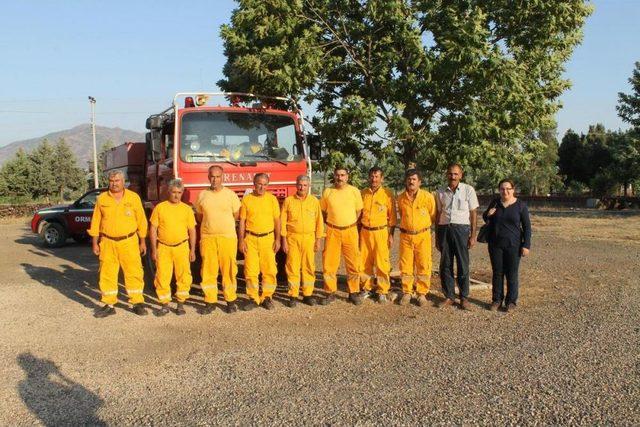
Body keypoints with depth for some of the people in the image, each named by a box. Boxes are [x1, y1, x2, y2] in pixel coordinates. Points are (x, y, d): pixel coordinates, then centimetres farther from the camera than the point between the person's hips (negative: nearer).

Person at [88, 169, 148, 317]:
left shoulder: (133, 198, 2)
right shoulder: (102, 199, 5)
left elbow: (141, 221, 4)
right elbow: (95, 222, 8)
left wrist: (143, 241, 3)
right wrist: (95, 243, 4)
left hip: (129, 242, -1)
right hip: (108, 243, 2)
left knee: (134, 272, 0)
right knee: (107, 274, 5)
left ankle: (138, 303, 10)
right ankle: (109, 305, 15)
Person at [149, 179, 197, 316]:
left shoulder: (187, 209, 4)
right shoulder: (159, 207, 2)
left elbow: (192, 230, 7)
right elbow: (153, 229, 3)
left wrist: (192, 250, 3)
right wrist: (154, 249, -2)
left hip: (182, 248, 1)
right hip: (163, 248, 0)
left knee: (183, 277, 2)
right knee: (162, 277, 2)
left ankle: (180, 304, 15)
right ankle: (165, 305, 14)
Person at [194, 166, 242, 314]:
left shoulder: (231, 195, 2)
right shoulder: (202, 195, 7)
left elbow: (236, 215, 10)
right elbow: (199, 216, 19)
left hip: (228, 237, -1)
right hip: (207, 238, 2)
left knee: (228, 269, 0)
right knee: (208, 270, 2)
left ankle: (231, 300, 9)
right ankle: (210, 301, 10)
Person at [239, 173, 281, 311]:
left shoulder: (272, 199, 3)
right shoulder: (246, 199, 2)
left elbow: (277, 220, 4)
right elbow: (242, 221, 3)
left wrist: (277, 239, -2)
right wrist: (241, 241, -2)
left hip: (268, 238, 1)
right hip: (250, 239, 0)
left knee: (269, 270, 1)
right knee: (251, 270, 1)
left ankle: (267, 297, 13)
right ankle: (253, 298, 12)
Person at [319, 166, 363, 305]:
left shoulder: (354, 191, 0)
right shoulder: (327, 192, 2)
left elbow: (359, 210, 8)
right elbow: (323, 211, 13)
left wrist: (350, 224, 5)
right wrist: (331, 223, 7)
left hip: (350, 231, 0)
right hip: (332, 231, 1)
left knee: (353, 263, 3)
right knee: (329, 263, 1)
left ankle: (354, 293, 15)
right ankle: (330, 293, 13)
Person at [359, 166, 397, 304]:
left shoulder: (387, 194, -3)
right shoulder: (363, 194, 7)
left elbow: (392, 216, -1)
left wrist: (391, 235, -4)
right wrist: (358, 233, 12)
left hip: (381, 232, -3)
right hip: (365, 232, 3)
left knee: (382, 263, -2)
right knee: (365, 262, 8)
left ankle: (382, 291, 8)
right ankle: (366, 287, 22)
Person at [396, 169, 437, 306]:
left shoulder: (428, 197, -8)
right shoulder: (401, 198, 1)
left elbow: (433, 216, 5)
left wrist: (422, 226, 10)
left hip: (423, 235, -2)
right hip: (405, 235, 2)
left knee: (423, 266, 2)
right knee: (405, 266, 7)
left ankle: (422, 294, 14)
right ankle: (407, 292, 19)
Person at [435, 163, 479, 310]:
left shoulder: (468, 190, 0)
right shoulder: (441, 192, 9)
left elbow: (473, 214, 1)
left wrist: (473, 236, -4)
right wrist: (437, 236, 12)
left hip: (461, 229, -3)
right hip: (444, 229, 3)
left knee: (463, 265, 1)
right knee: (445, 264, 5)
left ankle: (464, 297, 12)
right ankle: (449, 297, 15)